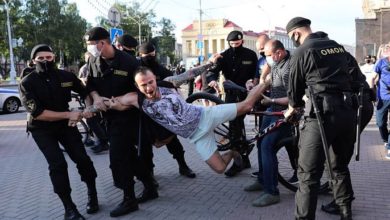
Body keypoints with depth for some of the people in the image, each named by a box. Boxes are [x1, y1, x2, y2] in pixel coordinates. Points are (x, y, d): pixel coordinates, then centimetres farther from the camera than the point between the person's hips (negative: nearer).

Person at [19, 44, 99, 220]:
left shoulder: (66, 76, -8)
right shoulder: (27, 83, -17)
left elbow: (86, 92, 7)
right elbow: (36, 113, -23)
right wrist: (68, 114, -24)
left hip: (65, 124, 2)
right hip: (42, 129, -2)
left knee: (82, 159, -6)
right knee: (58, 165, -17)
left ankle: (92, 195, 20)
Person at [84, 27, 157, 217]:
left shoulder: (128, 62, -17)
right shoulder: (94, 60, 0)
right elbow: (90, 84, 4)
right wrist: (96, 97, -14)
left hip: (126, 115, -7)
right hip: (109, 114, 7)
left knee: (118, 157, -6)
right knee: (128, 154, 13)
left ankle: (129, 200, 8)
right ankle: (149, 187, 29)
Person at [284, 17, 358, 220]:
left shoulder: (302, 52, -3)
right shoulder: (337, 46, 16)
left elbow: (295, 86, 6)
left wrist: (291, 109, 24)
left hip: (322, 113, -7)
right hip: (348, 111, 7)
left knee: (308, 173, -2)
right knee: (340, 166, 22)